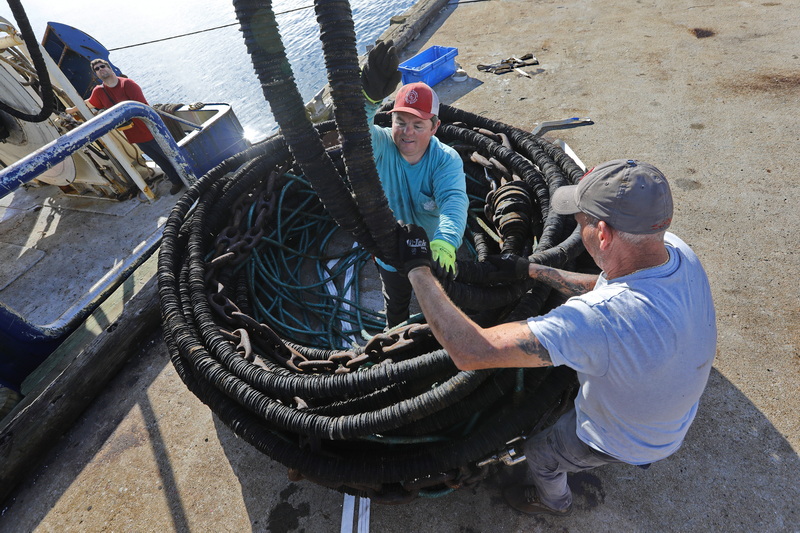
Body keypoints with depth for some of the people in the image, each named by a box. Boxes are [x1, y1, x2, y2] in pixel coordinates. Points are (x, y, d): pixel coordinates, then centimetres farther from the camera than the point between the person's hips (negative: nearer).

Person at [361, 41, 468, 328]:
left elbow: (454, 201, -41)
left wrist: (444, 241, -61)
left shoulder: (447, 159, -23)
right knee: (395, 310, 29)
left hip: (434, 253, -1)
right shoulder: (381, 145, -21)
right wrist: (368, 98, -66)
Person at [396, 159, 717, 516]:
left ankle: (553, 501, 57)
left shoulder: (601, 319, -49)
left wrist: (416, 268, -38)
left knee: (538, 452, 20)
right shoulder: (676, 251, -22)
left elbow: (470, 351, -48)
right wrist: (532, 270, -5)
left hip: (625, 442, -6)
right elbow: (604, 287, -3)